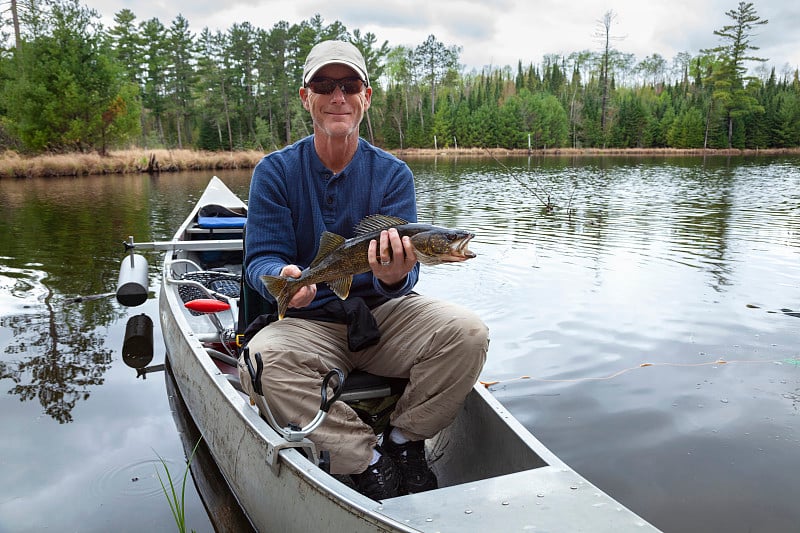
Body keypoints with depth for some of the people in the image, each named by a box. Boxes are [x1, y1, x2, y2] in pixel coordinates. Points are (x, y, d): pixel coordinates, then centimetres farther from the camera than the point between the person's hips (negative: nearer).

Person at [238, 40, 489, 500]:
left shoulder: (393, 174, 0)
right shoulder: (275, 172, 0)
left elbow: (405, 265, -8)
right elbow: (261, 258, -6)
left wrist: (395, 276, -34)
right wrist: (283, 279, -32)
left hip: (383, 314, 1)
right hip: (308, 322, 0)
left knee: (467, 332, -24)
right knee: (263, 360, -33)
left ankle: (404, 441, -3)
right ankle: (367, 461, -16)